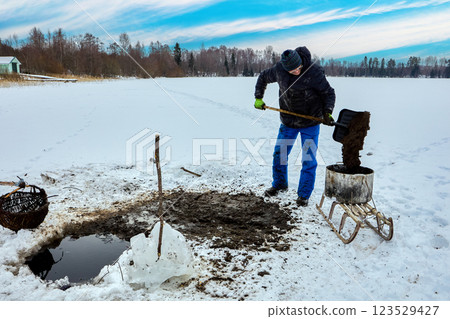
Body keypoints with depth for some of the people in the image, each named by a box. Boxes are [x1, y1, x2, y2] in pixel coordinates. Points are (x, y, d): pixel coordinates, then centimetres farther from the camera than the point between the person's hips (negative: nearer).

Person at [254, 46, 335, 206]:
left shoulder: (314, 72, -20)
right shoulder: (279, 69, -10)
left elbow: (329, 93, -10)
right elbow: (263, 77, 11)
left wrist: (327, 112, -24)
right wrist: (258, 98, 3)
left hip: (310, 123, -3)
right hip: (288, 122, 4)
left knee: (309, 160, -3)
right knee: (279, 154, 11)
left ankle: (304, 195, 12)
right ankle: (279, 184, 34)